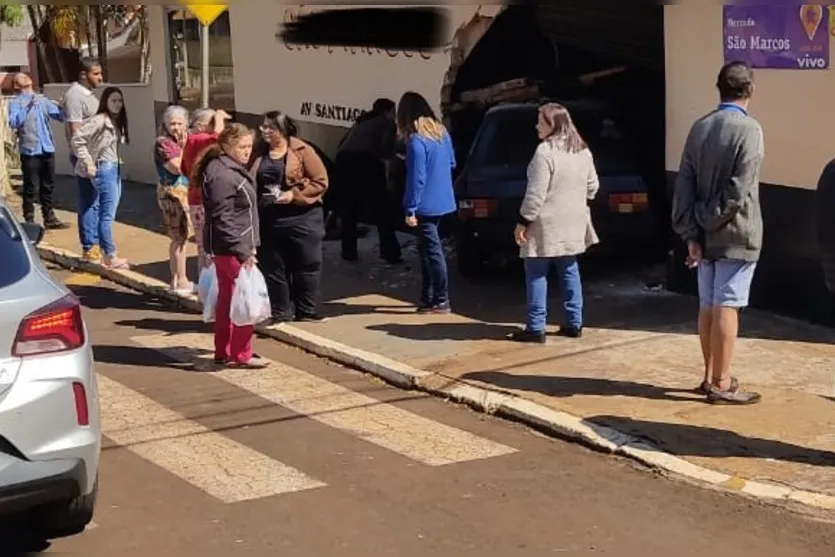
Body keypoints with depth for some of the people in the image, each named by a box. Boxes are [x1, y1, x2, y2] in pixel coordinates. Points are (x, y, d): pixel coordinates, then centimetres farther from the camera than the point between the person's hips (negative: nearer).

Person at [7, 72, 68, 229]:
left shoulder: (43, 100, 14)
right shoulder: (15, 103, 0)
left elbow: (61, 117, 8)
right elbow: (13, 123, -16)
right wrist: (27, 108, -24)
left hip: (47, 149, 5)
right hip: (30, 151, -5)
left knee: (48, 186, 13)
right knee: (31, 188, -3)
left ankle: (49, 218, 23)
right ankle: (29, 221, 3)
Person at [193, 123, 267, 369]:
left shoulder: (231, 169, 13)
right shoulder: (223, 176, -20)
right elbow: (223, 219, -24)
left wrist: (248, 247, 21)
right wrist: (243, 252, -24)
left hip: (224, 248, 11)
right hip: (232, 248, -11)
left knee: (227, 298, 15)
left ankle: (223, 352, 24)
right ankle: (241, 355, 3)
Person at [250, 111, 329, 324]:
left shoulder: (302, 151, -7)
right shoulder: (260, 152, 6)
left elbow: (321, 182, -9)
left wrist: (294, 194, -18)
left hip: (301, 217, -4)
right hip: (269, 219, 4)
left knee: (306, 266, 3)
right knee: (273, 267, 8)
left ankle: (306, 310, 16)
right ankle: (280, 312, 18)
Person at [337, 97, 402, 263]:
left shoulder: (362, 122, 32)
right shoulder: (388, 123, 15)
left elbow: (343, 143, 26)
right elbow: (386, 149, -2)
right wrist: (387, 156, 20)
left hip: (344, 157, 5)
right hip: (366, 160, -5)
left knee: (349, 209, 15)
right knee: (382, 208, 3)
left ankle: (349, 252, 15)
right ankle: (390, 253, 1)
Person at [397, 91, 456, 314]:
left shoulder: (416, 140, -18)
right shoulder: (442, 132, 7)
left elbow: (416, 178, -19)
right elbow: (451, 164, 18)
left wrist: (410, 209, -16)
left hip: (426, 204, -8)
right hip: (442, 201, 8)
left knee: (432, 251, -2)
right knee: (427, 248, 17)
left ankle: (441, 302, 4)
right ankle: (428, 298, 23)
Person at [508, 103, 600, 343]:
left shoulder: (545, 151, -17)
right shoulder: (583, 150, 8)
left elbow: (536, 193, -19)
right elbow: (592, 186, 13)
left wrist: (523, 221, -14)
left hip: (547, 224, -8)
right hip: (573, 223, 8)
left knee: (536, 274, -1)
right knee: (569, 271, 14)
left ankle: (535, 327, -1)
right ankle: (574, 323, 17)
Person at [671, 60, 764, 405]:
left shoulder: (700, 127, 7)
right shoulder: (748, 129, -11)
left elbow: (684, 185, 3)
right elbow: (738, 190, -19)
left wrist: (691, 233, 0)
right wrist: (711, 221, -7)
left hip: (705, 236, 6)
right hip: (735, 235, -6)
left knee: (708, 307, 12)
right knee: (727, 308, -3)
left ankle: (711, 377, 22)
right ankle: (722, 385, 1)